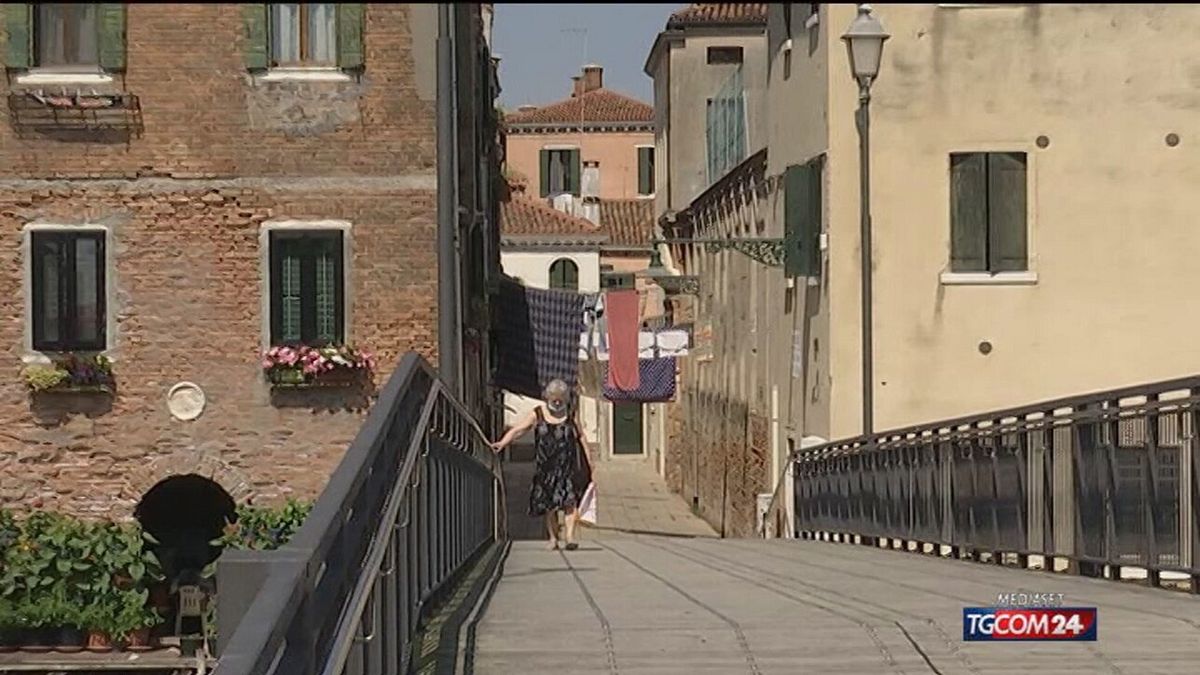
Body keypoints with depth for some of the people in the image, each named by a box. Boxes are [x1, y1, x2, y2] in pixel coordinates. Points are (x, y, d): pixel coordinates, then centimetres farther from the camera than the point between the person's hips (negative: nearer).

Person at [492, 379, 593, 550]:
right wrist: (502, 443, -20)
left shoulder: (572, 414, 9)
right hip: (546, 466, 1)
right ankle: (553, 538, 11)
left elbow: (581, 437, 16)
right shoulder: (537, 415, 4)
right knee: (548, 504, 2)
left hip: (569, 464, -1)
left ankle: (570, 536, -20)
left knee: (570, 500, -15)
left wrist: (588, 460, 12)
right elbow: (517, 430, -4)